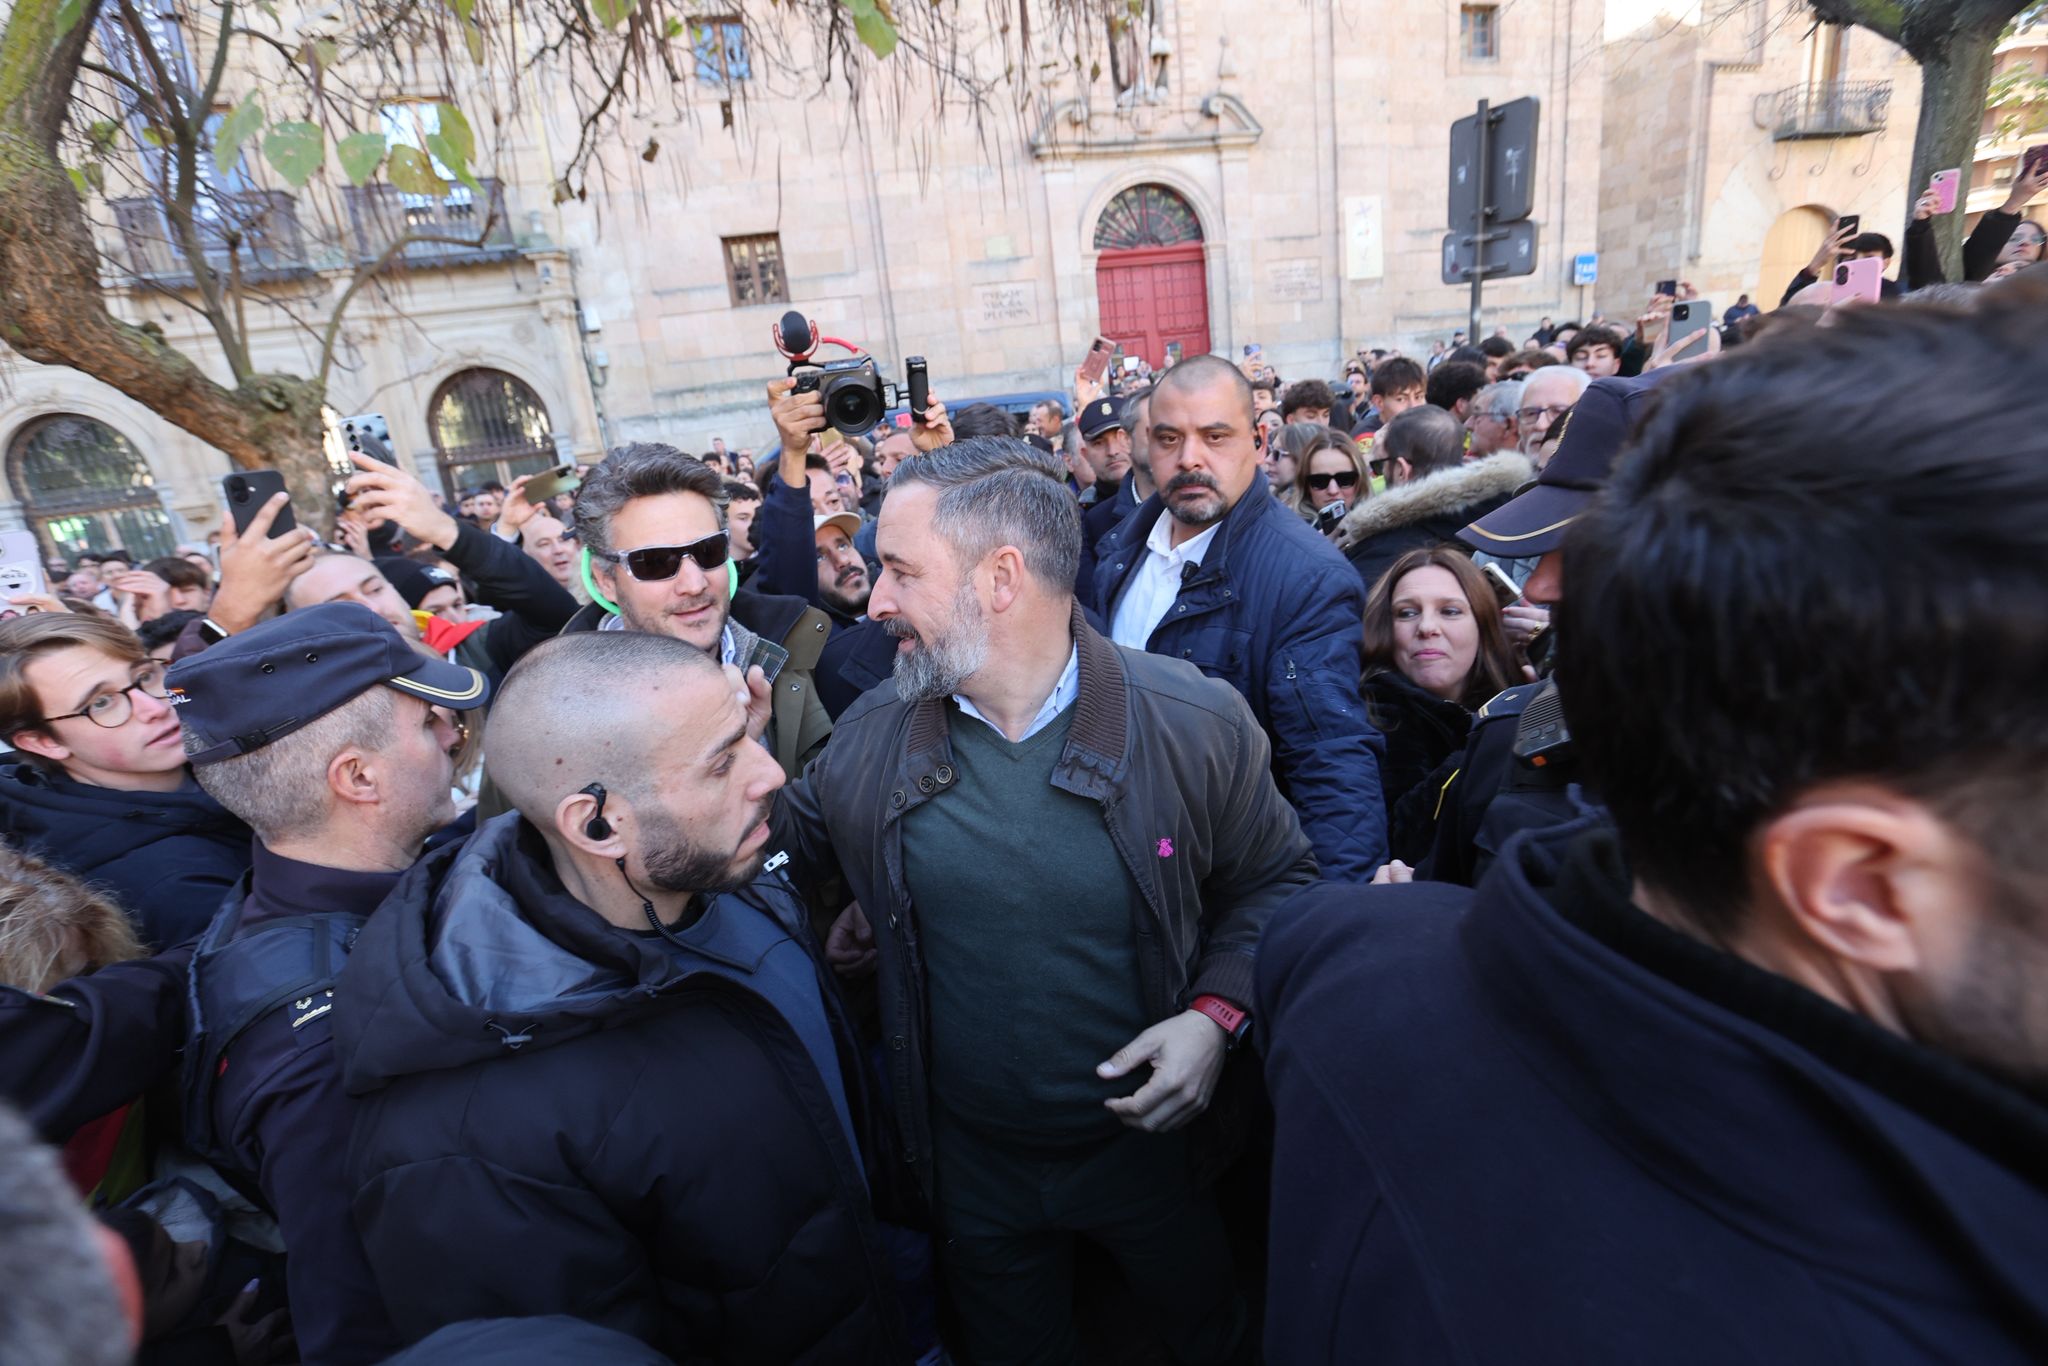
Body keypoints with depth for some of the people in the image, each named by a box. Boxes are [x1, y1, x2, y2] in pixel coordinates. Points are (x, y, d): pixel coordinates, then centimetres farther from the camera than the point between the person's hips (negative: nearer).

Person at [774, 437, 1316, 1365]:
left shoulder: (1196, 723, -19)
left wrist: (1216, 1015, -20)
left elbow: (1273, 881, -6)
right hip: (971, 1158, 2)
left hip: (1154, 1139, -1)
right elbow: (791, 836, 8)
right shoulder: (871, 735, -11)